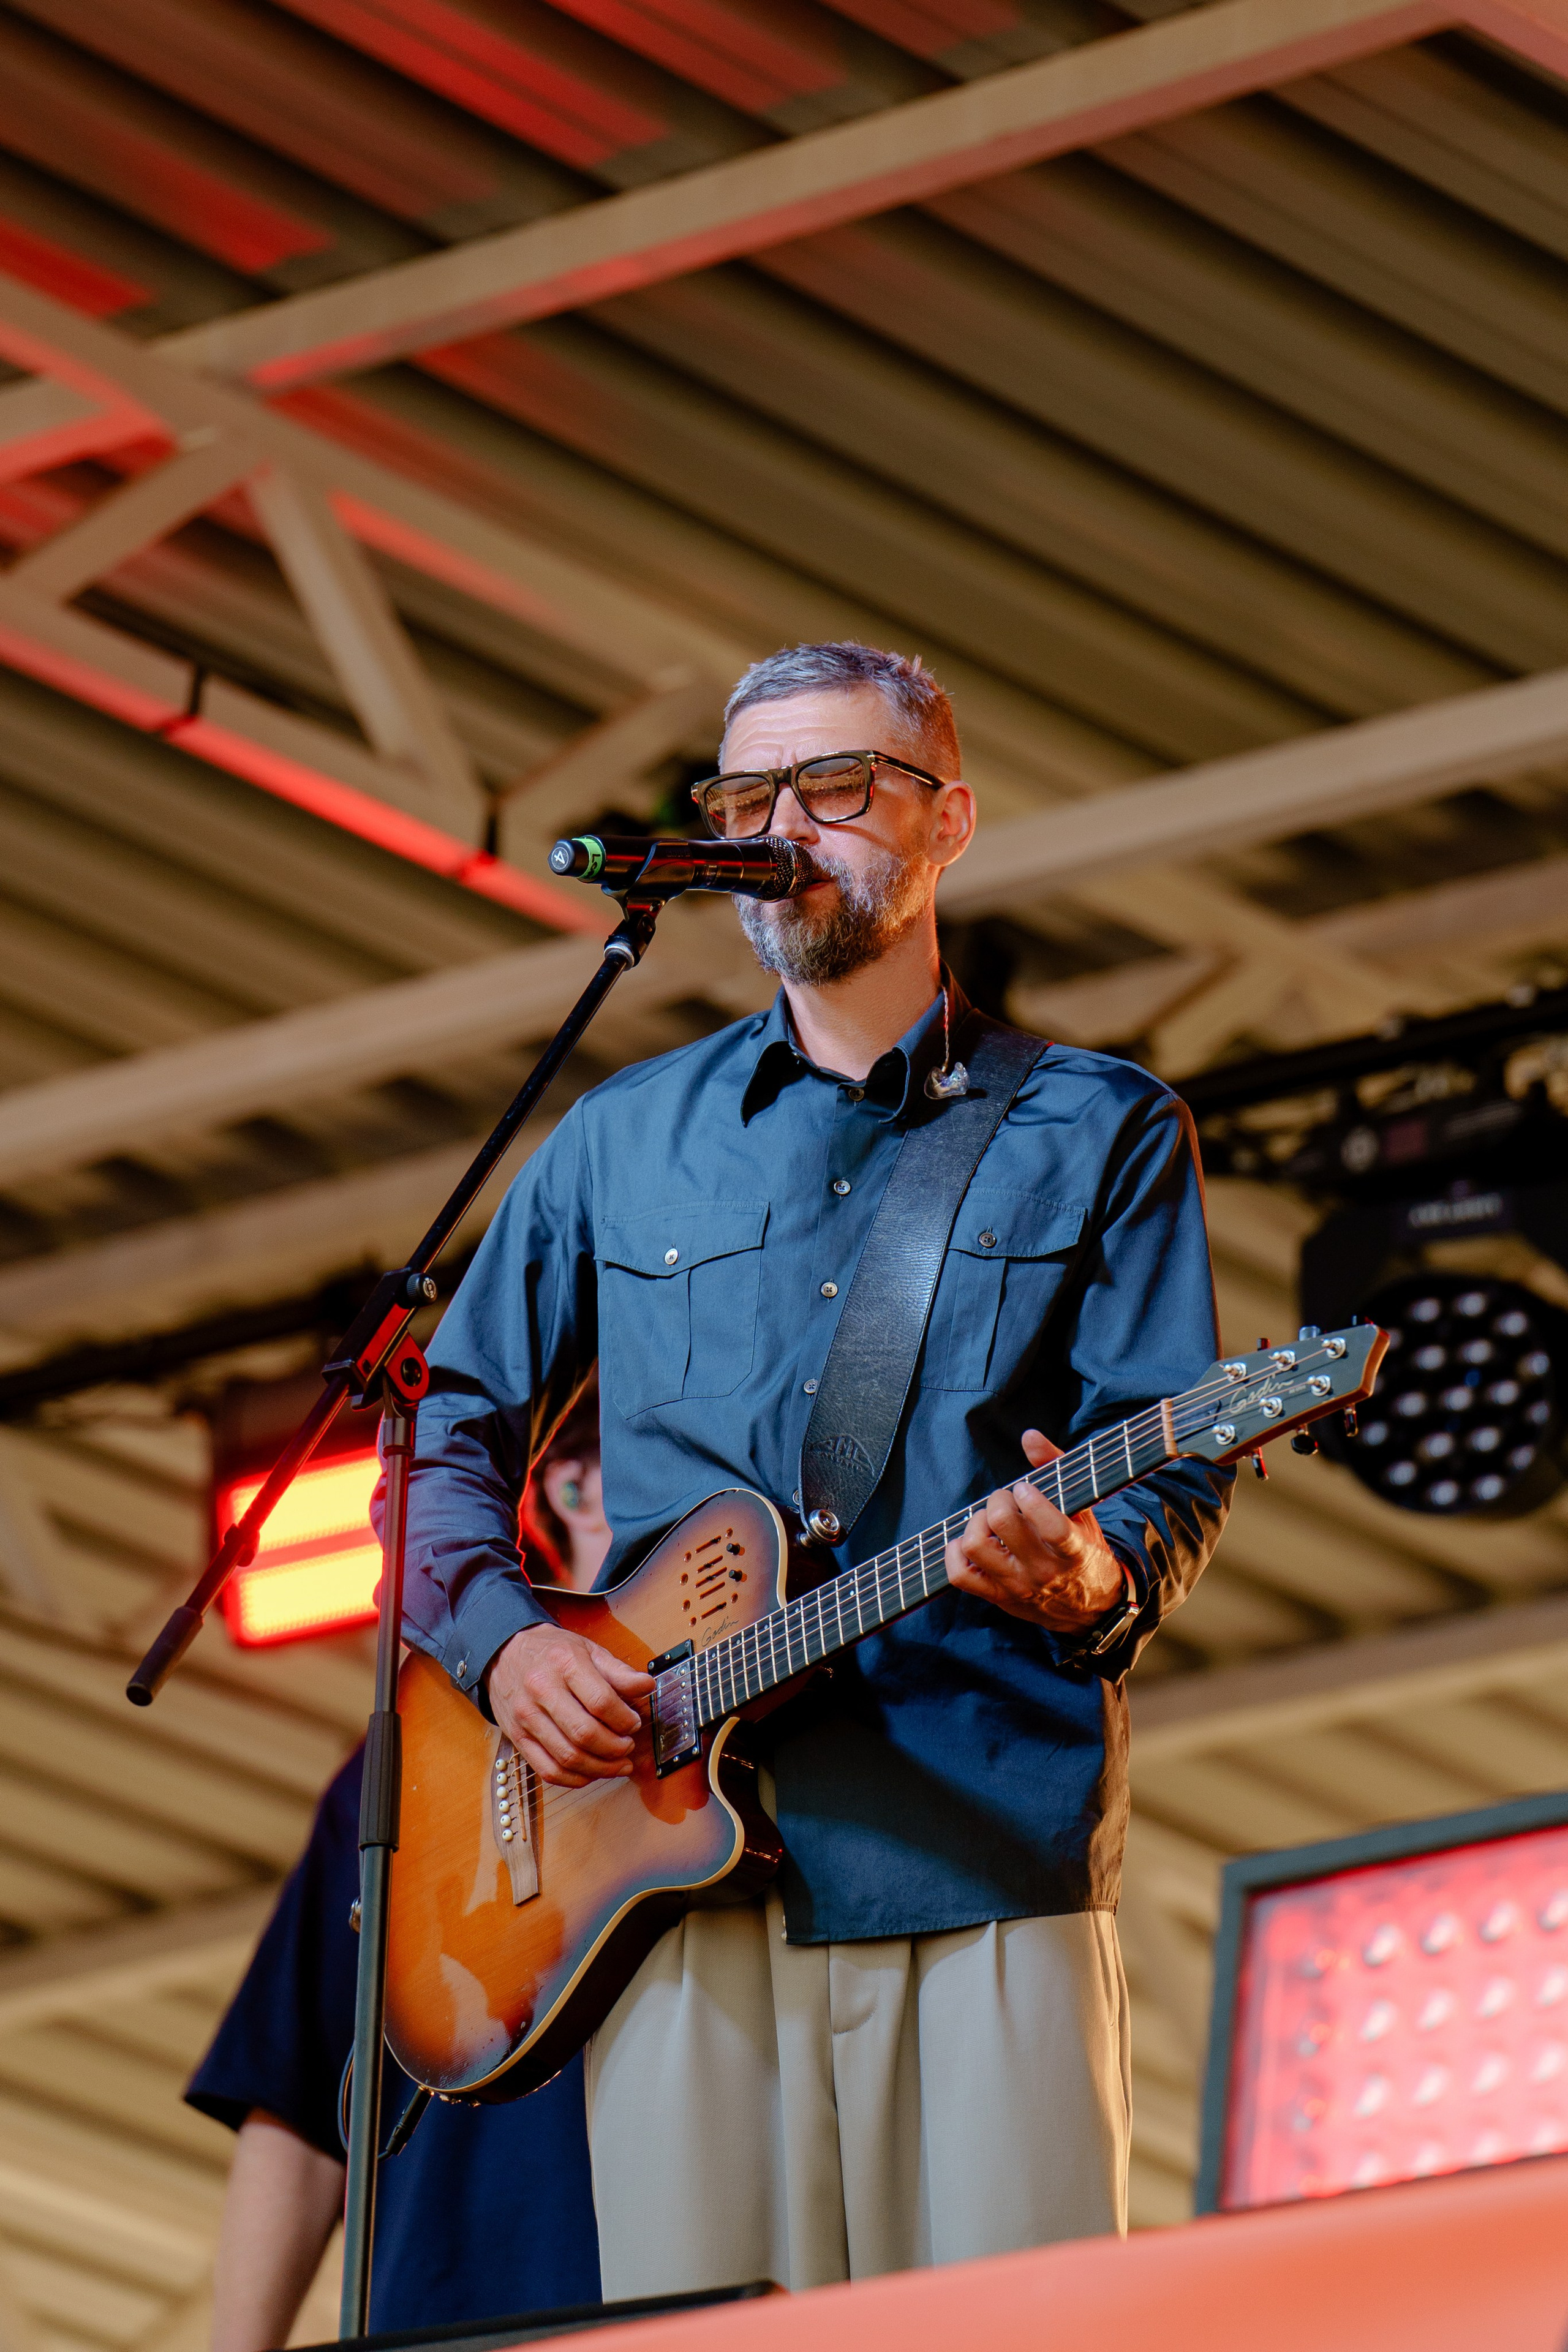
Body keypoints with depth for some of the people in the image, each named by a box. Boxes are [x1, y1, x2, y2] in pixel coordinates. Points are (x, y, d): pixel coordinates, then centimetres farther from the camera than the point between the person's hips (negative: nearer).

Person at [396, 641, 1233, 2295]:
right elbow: (451, 1421, 22)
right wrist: (499, 1642, 3)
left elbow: (1175, 1476, 5)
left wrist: (1094, 1578, -18)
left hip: (983, 1847, -2)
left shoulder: (1099, 1132, 13)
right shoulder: (623, 1141, 20)